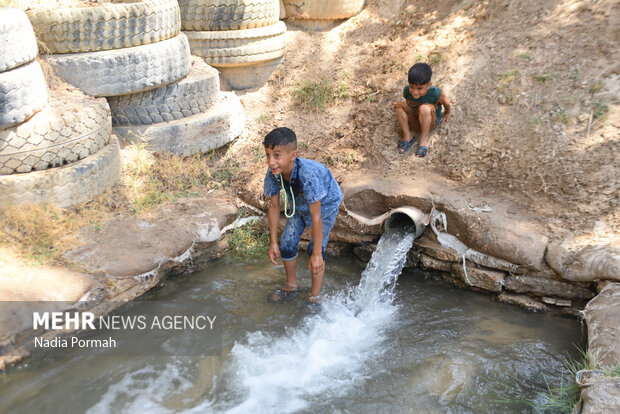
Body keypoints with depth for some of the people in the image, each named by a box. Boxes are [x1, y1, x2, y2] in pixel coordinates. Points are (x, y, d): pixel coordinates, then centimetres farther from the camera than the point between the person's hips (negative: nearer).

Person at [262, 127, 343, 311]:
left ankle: (315, 296, 10)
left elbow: (316, 216, -38)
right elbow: (274, 206, -10)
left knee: (316, 249, -11)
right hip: (298, 206, 6)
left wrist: (317, 254, -33)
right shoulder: (272, 175, -27)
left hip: (326, 205, -5)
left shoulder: (308, 175, -44)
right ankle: (291, 286, 30)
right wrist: (273, 242, -6)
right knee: (287, 244, 4)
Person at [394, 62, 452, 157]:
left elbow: (446, 103, -6)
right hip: (414, 122, 3)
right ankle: (407, 136, -15)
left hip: (430, 123, -3)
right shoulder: (407, 91, -18)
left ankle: (424, 139, -17)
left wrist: (446, 113, 13)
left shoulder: (435, 94, -28)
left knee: (424, 108, -36)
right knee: (399, 105, -22)